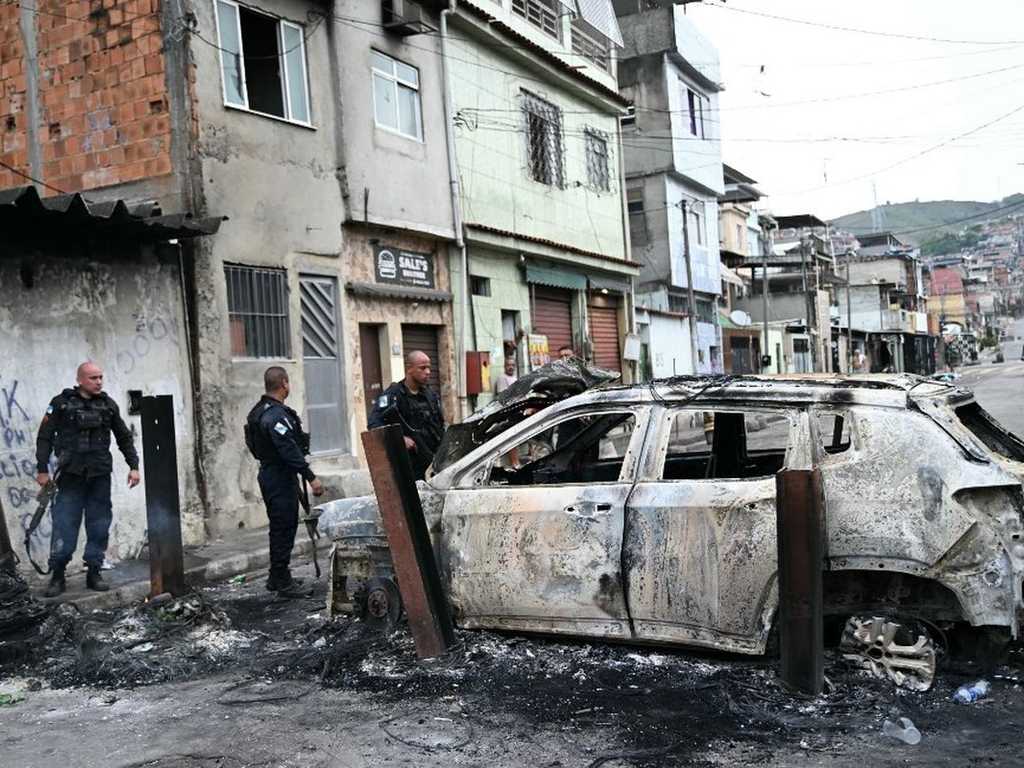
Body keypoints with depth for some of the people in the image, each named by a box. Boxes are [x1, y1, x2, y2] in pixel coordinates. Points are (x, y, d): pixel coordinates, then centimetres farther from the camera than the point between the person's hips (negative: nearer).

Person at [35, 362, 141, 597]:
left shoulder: (108, 405, 9)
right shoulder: (62, 403, 0)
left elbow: (124, 438, 15)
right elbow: (44, 437, 2)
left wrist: (133, 466, 10)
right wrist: (42, 469, -3)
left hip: (100, 476, 3)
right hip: (71, 476, -3)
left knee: (99, 527, 4)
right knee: (64, 526, -4)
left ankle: (93, 573, 14)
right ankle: (57, 576, 6)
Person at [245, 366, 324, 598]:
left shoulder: (260, 411, 13)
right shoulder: (276, 415, -20)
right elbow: (289, 450, -25)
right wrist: (311, 477, -24)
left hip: (269, 473, 11)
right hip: (281, 477, -11)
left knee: (280, 527, 18)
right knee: (285, 528, -5)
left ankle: (276, 577, 28)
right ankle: (283, 582, 0)